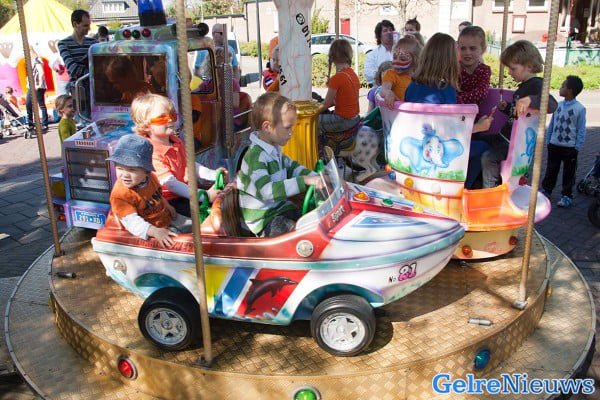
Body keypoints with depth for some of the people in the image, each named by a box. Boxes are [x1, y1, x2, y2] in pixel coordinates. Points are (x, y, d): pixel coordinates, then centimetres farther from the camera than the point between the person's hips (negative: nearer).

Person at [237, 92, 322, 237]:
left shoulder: (274, 149, 8)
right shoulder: (255, 156, -23)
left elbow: (291, 167, 21)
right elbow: (267, 191, -35)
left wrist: (315, 178, 3)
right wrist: (304, 181, -38)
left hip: (280, 208, 10)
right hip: (264, 221, -10)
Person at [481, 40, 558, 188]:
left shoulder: (537, 85, -18)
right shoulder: (524, 85, 13)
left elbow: (552, 105, -37)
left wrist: (530, 100, -52)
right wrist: (506, 108, 8)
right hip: (507, 135, 11)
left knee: (488, 158, -25)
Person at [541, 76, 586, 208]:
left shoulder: (579, 108, -12)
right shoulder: (558, 105, 1)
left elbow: (581, 130, -8)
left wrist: (577, 148, -10)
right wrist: (548, 141, 7)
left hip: (570, 147, -4)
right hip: (554, 146, 4)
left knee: (568, 174, 8)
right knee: (550, 171, 15)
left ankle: (566, 196, 19)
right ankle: (546, 191, 29)